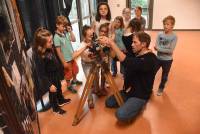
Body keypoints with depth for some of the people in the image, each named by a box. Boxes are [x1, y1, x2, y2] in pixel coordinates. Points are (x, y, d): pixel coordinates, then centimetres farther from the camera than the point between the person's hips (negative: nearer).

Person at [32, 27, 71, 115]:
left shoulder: (49, 49, -13)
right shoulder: (38, 56, -35)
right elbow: (41, 73, -27)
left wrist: (60, 73, 15)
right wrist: (49, 85, -21)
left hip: (56, 75, 7)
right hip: (49, 78, -7)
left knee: (59, 88, 29)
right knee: (53, 93, 18)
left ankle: (61, 100, 58)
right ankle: (55, 108, 45)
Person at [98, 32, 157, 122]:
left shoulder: (150, 59, -26)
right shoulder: (136, 54, 3)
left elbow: (127, 62, -41)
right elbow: (117, 56, -1)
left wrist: (111, 43, -43)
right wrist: (109, 45, -21)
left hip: (140, 96, -8)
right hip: (128, 90, 8)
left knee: (121, 115, -22)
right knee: (108, 103, 5)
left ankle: (138, 106, 4)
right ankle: (128, 103, 19)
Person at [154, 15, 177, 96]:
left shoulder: (174, 37, -13)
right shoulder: (160, 34, -6)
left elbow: (171, 50, -21)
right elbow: (156, 47, -12)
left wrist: (159, 48, -23)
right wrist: (166, 50, -27)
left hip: (167, 60, -2)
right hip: (158, 58, 2)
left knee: (164, 76, 16)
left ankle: (161, 88, 39)